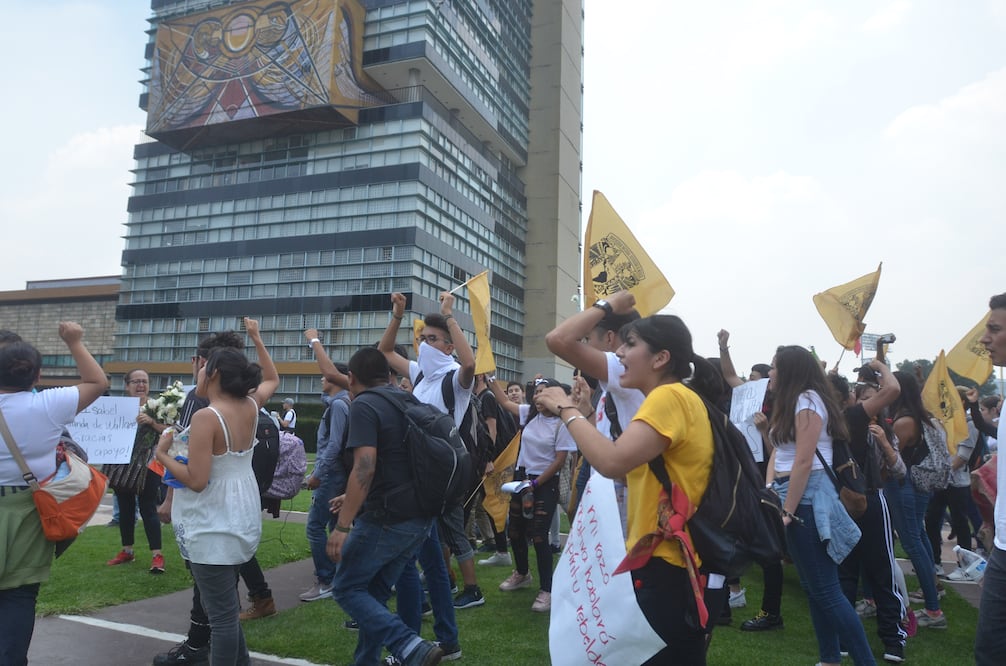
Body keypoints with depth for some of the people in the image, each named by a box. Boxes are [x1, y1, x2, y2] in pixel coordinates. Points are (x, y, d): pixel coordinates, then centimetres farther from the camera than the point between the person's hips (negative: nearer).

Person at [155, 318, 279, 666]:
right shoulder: (251, 407, 1)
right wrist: (256, 339, 26)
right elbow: (272, 379, 24)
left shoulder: (205, 417, -20)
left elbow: (196, 480, -21)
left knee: (222, 613, 0)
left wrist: (162, 454, -7)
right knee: (226, 606, 22)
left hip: (214, 524, -9)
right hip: (242, 516, 9)